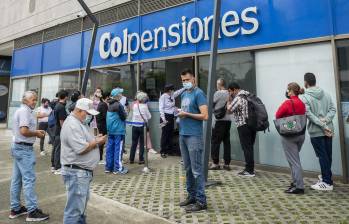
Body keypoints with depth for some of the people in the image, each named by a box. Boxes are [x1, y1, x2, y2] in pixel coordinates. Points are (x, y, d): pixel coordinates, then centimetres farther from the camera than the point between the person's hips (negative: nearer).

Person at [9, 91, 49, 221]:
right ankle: (32, 212, 1)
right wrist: (37, 133, -11)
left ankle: (15, 208, 25)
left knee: (16, 179, 14)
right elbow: (24, 131, -26)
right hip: (24, 148, -11)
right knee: (29, 179, -6)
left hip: (18, 147, 11)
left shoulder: (20, 110, 16)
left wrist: (35, 131, 7)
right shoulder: (25, 111, -16)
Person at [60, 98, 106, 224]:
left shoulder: (78, 122, 14)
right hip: (76, 172, -11)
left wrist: (94, 139, 7)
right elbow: (81, 148, -27)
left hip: (83, 171, 11)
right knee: (75, 207, -1)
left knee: (81, 203, 24)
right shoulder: (72, 125, -20)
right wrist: (97, 142, -13)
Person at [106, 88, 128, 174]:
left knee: (110, 148, 11)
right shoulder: (119, 105, -15)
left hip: (110, 130, 8)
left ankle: (108, 167, 20)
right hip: (118, 131, -8)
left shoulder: (109, 105, 11)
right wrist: (125, 113, 5)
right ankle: (118, 168, 6)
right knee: (118, 149, -1)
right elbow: (124, 117, -13)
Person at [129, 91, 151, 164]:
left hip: (134, 126, 4)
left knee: (134, 143, 11)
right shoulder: (144, 106, -9)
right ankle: (141, 159, 8)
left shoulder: (134, 105, 1)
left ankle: (131, 159, 16)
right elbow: (149, 117, -3)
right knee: (142, 143, 5)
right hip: (142, 126, -4)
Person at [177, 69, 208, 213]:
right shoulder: (183, 94, 17)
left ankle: (201, 201, 10)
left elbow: (205, 116, -16)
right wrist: (179, 113, 4)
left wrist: (186, 114, -12)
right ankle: (191, 196, 28)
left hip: (194, 136, -8)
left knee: (196, 170, -2)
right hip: (183, 135, 8)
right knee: (188, 169, 15)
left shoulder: (198, 93, -8)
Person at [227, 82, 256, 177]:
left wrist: (229, 99, -1)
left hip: (244, 125, -9)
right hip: (252, 124, 9)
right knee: (249, 147, 15)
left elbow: (229, 109, -15)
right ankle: (250, 168, 23)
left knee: (246, 148, -3)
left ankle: (249, 171, 3)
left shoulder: (238, 98, -14)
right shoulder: (247, 95, 16)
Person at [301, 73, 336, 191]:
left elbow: (310, 115, -18)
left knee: (322, 156, 0)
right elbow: (333, 109, 1)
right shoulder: (326, 94, 9)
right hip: (329, 130, 6)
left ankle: (327, 182, 6)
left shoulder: (305, 97, -10)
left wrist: (323, 126, -16)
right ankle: (326, 176, 31)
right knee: (328, 155, 16)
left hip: (316, 131, -6)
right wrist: (325, 120, -11)